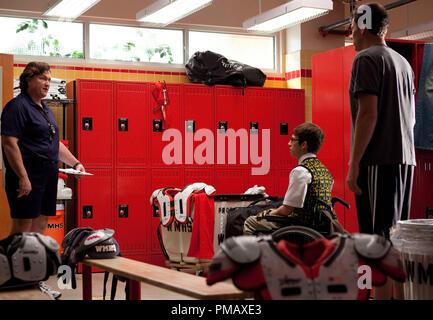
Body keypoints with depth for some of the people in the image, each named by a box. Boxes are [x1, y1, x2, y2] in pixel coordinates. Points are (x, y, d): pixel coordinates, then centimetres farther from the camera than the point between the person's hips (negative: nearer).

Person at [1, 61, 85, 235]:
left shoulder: (46, 110, 20)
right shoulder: (17, 106, -8)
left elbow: (55, 143, 28)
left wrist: (75, 163, 17)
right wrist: (23, 177, -23)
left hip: (49, 174, 9)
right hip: (28, 175, -9)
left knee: (40, 227, 9)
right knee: (23, 227, -8)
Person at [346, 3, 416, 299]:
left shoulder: (367, 59, -8)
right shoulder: (403, 62, 18)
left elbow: (368, 114, -17)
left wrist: (354, 164, -16)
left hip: (379, 161, -9)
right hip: (405, 158, 9)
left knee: (378, 237, -8)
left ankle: (382, 295, -8)